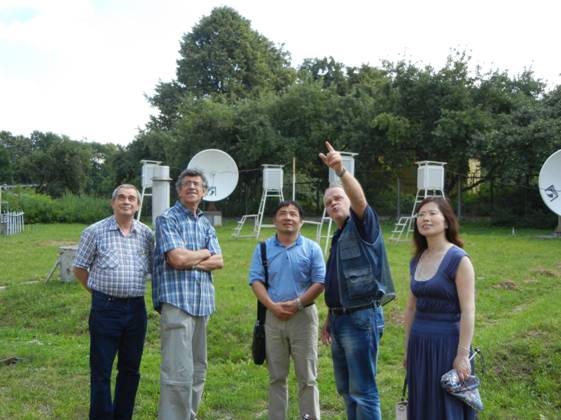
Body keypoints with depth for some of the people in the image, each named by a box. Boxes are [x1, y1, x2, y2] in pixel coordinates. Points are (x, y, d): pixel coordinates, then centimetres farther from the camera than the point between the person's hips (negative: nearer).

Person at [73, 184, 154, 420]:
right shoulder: (95, 232, -2)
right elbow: (79, 269, 5)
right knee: (101, 371, 4)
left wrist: (133, 293, 11)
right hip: (105, 309, -3)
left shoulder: (146, 234, 6)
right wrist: (100, 292, 8)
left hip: (136, 309, 3)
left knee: (130, 369, 12)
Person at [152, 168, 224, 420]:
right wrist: (204, 253, 1)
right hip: (177, 299, -7)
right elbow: (177, 258, -16)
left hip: (202, 301, 7)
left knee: (198, 369, 13)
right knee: (179, 371, -11)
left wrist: (190, 261, -9)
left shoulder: (206, 224, 18)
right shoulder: (167, 219, -2)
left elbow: (219, 261, 7)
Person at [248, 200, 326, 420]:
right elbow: (256, 280, -1)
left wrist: (297, 304, -14)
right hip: (272, 317, 2)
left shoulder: (312, 248, 2)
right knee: (276, 377, 11)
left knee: (307, 377, 3)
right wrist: (272, 306, -15)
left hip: (303, 316, -2)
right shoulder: (263, 248, 6)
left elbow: (319, 282, -3)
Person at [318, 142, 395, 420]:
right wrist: (329, 320, 22)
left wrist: (340, 170, -43)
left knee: (363, 390, -6)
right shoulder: (338, 239, 19)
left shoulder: (362, 226, -5)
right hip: (340, 319, 9)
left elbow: (359, 198, -28)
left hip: (362, 317, -9)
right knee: (345, 388, 16)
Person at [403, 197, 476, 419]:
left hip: (446, 342, -6)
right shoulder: (417, 261, 8)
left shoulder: (458, 259, -12)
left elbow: (468, 311, -15)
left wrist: (463, 355, -17)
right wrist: (407, 349, 16)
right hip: (419, 343, 6)